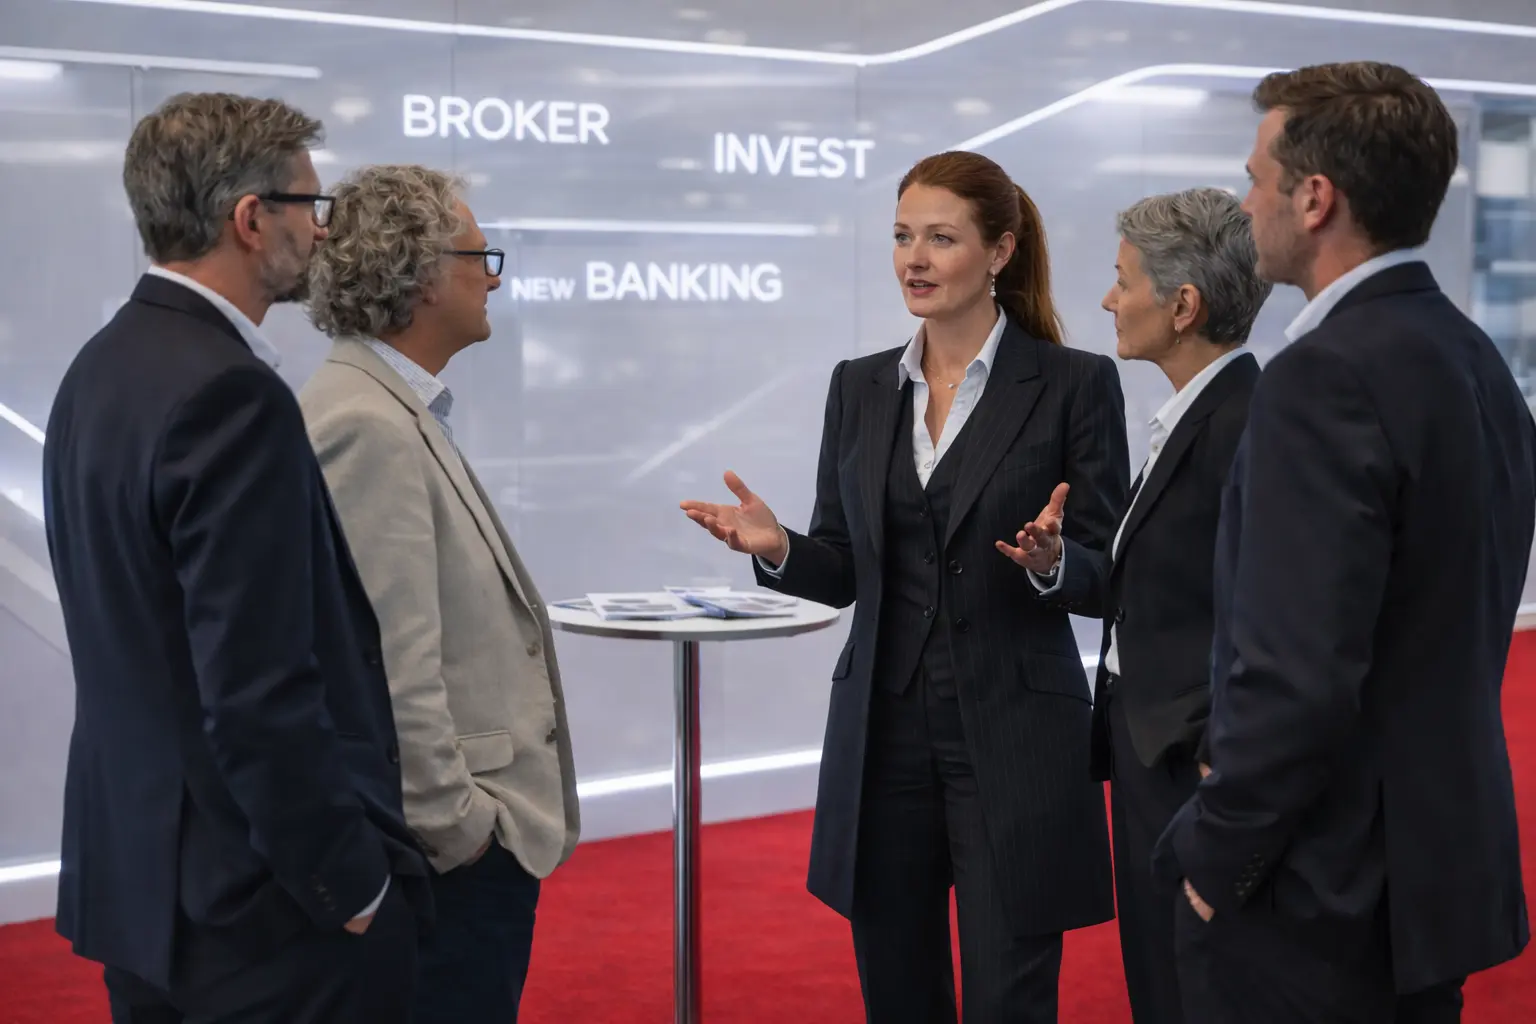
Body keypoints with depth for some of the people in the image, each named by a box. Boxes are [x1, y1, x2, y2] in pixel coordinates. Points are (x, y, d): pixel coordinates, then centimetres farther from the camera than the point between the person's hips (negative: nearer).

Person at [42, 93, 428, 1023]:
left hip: (137, 876, 10)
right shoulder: (230, 396, -21)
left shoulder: (103, 368, 9)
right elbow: (260, 691, -24)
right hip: (265, 907, -9)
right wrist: (353, 884, -14)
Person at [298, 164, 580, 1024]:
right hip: (457, 850, -10)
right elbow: (390, 666, -24)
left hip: (471, 834, 10)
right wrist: (459, 824, -18)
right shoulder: (368, 428, -20)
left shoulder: (395, 412, 12)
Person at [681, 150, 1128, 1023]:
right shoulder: (861, 387, 9)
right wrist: (778, 549, -9)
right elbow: (844, 569, 12)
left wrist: (1052, 561, -25)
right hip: (884, 732, 4)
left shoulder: (1073, 384, -4)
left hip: (1015, 740, -4)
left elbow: (1110, 580, -3)